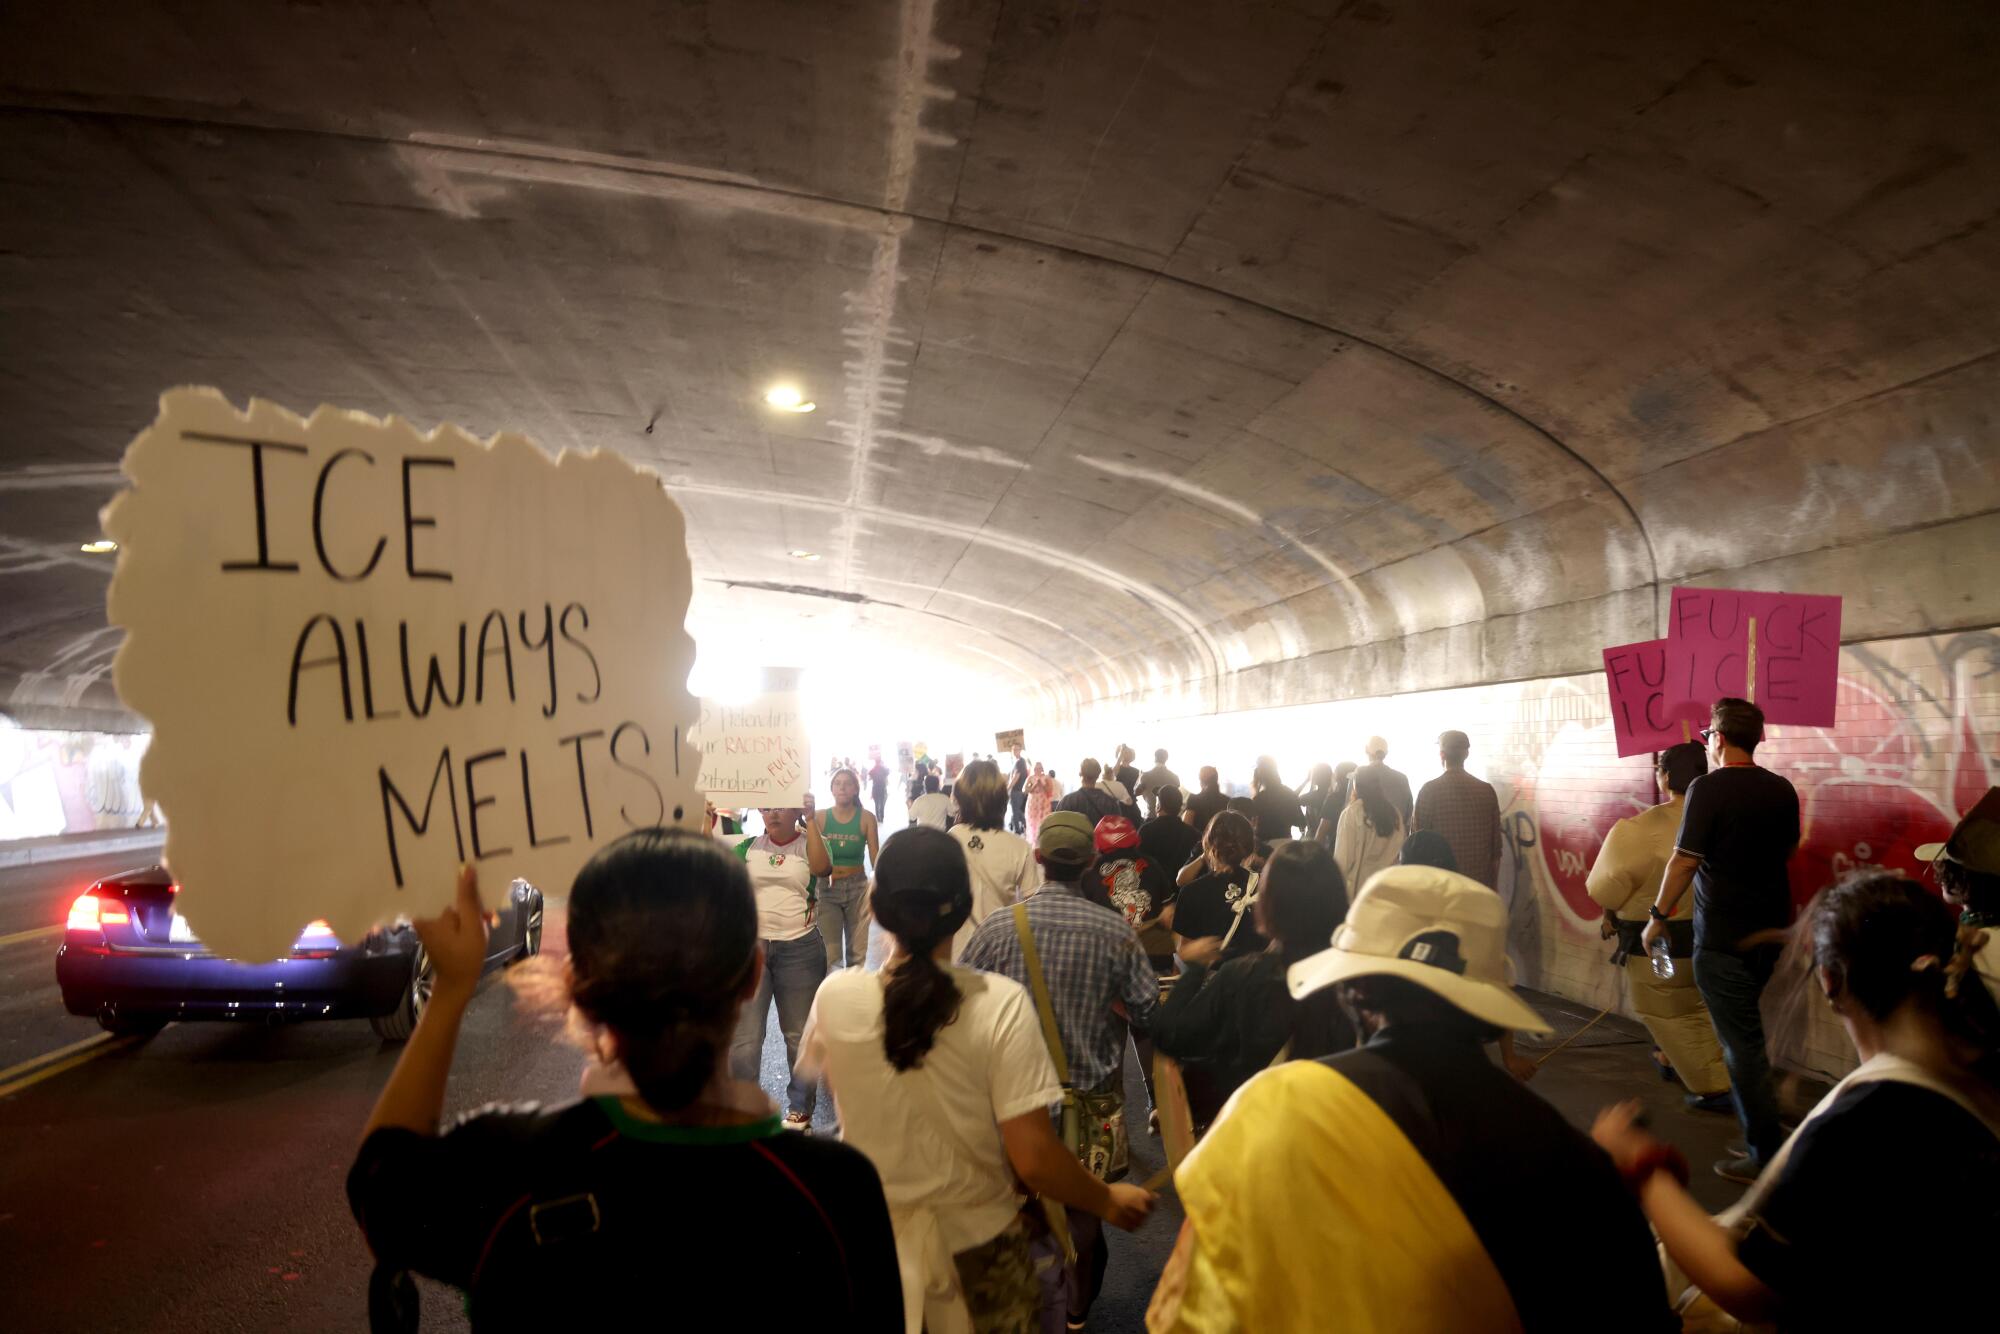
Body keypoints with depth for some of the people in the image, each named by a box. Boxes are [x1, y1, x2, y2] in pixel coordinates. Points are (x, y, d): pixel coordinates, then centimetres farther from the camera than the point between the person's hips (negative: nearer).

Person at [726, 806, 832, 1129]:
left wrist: (810, 820, -24)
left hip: (800, 949, -2)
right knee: (743, 1037, 4)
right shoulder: (749, 846, 6)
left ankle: (800, 1108, 27)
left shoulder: (809, 845, -1)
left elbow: (822, 867, -22)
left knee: (800, 1034, 11)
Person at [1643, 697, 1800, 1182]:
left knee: (1743, 1043, 1)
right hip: (1771, 928, 7)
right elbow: (1786, 852, 16)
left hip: (1723, 934, -7)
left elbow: (1684, 860, -18)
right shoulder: (1781, 790, 2)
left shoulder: (1709, 788, -17)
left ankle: (1767, 1155, 8)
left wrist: (1658, 916, -8)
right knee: (1743, 1029, 26)